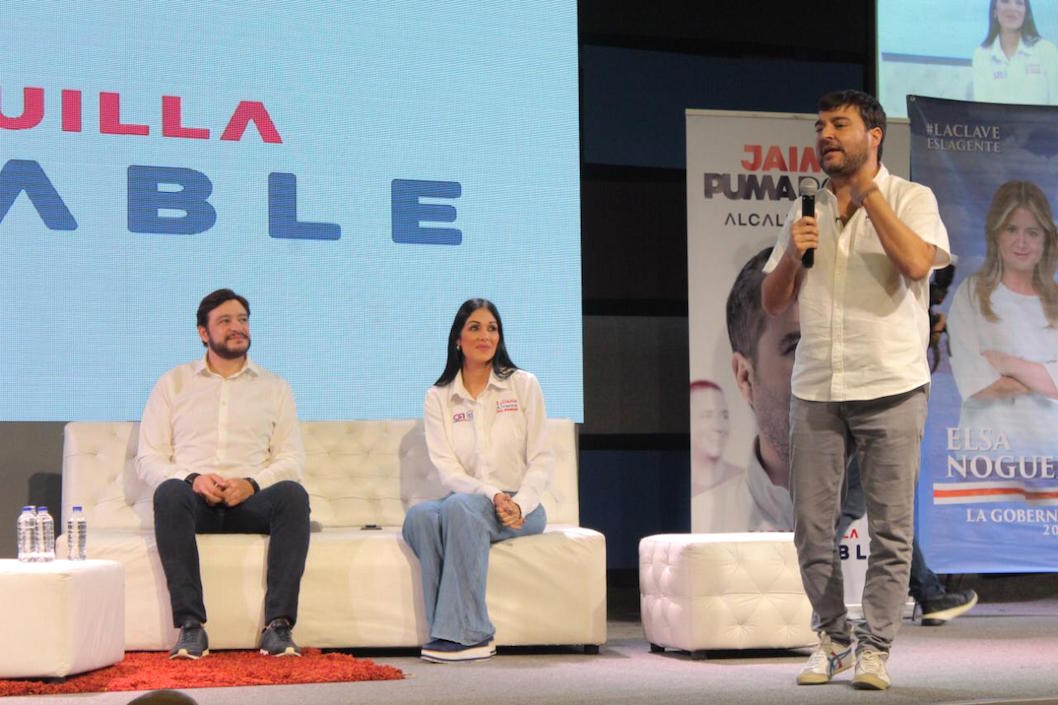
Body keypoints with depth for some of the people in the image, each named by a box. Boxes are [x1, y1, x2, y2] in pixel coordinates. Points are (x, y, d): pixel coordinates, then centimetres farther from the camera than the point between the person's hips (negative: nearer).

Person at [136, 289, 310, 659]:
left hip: (250, 502, 1)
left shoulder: (275, 388, 20)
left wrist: (252, 483, -11)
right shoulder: (173, 384, 17)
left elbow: (291, 459, 10)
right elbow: (148, 459, 9)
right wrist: (192, 479, -12)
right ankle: (191, 625, -40)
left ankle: (278, 623, -37)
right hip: (194, 500, -1)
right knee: (169, 492, -36)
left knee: (292, 494, -33)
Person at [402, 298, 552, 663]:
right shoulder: (438, 398, 10)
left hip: (522, 509, -2)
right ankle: (461, 634, -36)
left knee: (459, 506, -35)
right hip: (467, 500, 2)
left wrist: (519, 504, -16)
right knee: (419, 515, -32)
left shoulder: (523, 385, 7)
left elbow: (541, 460, 3)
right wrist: (493, 495, -19)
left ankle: (462, 632, -37)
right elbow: (447, 470, -1)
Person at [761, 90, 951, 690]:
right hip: (816, 390, 4)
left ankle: (875, 648, 5)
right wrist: (793, 253, -4)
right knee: (812, 527, 4)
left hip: (891, 388, -4)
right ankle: (832, 639, 18)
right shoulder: (807, 210, 15)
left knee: (891, 529, -3)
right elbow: (773, 304, 15)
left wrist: (867, 192, -11)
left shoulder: (910, 198, 2)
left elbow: (916, 263, -19)